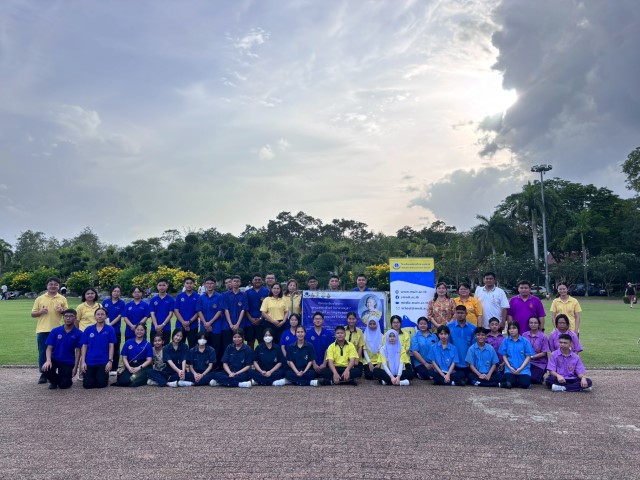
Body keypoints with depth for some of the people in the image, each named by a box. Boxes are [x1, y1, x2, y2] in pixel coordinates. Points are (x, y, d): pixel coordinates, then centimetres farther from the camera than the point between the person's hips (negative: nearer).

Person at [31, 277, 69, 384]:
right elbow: (33, 314, 8)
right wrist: (40, 312, -12)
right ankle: (43, 374, 16)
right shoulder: (40, 299, 6)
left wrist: (62, 311, -12)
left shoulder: (62, 299, 6)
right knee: (43, 353, 5)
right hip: (42, 330, 0)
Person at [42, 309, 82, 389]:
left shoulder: (78, 333, -6)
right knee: (45, 369, -30)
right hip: (54, 359, 2)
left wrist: (75, 367, -9)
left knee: (63, 385, -12)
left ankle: (68, 380, 28)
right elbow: (49, 348, -4)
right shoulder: (55, 331, -2)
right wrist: (48, 361, -22)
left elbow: (78, 351, -4)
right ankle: (54, 380, 6)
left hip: (68, 362, -2)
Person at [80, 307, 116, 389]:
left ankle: (105, 375, 26)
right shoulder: (88, 329, 3)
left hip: (103, 362, -2)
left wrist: (110, 361, -10)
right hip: (89, 361, 2)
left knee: (101, 384, -7)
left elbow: (111, 346, -3)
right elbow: (84, 346, 4)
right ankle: (92, 375, 29)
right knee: (87, 384, -4)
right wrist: (83, 362, -3)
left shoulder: (110, 329, -2)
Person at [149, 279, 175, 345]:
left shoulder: (171, 299, 0)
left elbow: (170, 314, -3)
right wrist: (156, 326, -14)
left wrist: (162, 325, -13)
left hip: (166, 328, -2)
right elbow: (152, 314, 0)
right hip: (154, 328, 2)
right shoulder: (153, 300, 5)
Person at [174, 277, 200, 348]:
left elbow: (198, 312, -2)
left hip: (193, 326, -1)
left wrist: (189, 322, -14)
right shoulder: (179, 296, 4)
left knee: (193, 347, 4)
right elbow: (176, 311, -1)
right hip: (180, 326, 1)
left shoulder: (197, 297, 0)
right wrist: (183, 322, -12)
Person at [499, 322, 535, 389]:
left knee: (525, 384, -22)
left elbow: (528, 356, -1)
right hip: (510, 368, 1)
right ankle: (515, 379, 13)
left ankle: (520, 379, 13)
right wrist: (510, 367, -9)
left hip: (523, 368, -1)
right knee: (510, 383, -22)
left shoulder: (525, 341, 0)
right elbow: (504, 356, 5)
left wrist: (521, 368, -11)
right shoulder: (506, 341, 4)